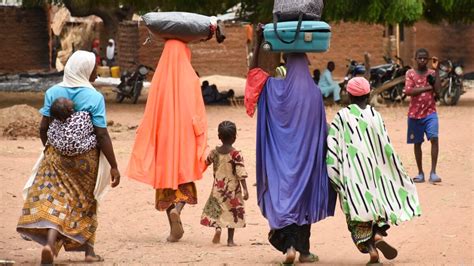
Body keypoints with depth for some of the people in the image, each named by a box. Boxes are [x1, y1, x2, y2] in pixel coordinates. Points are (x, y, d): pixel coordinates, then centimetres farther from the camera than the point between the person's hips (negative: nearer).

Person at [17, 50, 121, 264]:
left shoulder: (53, 92, -1)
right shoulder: (94, 97, -11)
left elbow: (43, 128, 1)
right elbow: (102, 136, -12)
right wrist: (114, 166, -7)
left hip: (57, 155, 2)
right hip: (86, 157, -1)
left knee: (54, 198, -2)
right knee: (85, 202, 15)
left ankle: (49, 241, -27)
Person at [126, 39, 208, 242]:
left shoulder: (159, 78, -1)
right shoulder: (191, 79, -7)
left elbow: (151, 114, 1)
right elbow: (198, 113, -10)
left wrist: (144, 143, 8)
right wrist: (201, 144, -6)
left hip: (163, 136, 2)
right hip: (185, 136, -2)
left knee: (166, 179, 11)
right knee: (185, 182, 9)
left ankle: (175, 229, 8)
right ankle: (177, 209, -21)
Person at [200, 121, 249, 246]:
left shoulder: (214, 152, -4)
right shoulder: (236, 154, -15)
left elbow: (206, 162, 17)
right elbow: (241, 173, -18)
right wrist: (245, 190, -17)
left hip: (218, 188, 2)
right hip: (233, 188, -2)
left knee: (216, 210, 13)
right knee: (233, 213, 10)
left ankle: (217, 227, -15)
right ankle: (230, 239, 10)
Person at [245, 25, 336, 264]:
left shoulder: (275, 88, -4)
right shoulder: (314, 93, -7)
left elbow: (253, 71, 11)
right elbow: (321, 129, -4)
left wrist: (258, 42, 9)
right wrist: (321, 153, 8)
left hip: (282, 155, 0)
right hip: (307, 155, 0)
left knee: (283, 192, 5)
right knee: (304, 195, 9)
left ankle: (289, 244, -11)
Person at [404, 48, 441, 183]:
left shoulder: (432, 73, 5)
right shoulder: (410, 73, 2)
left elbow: (437, 89, -10)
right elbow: (408, 91, -12)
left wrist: (436, 71, -13)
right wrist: (427, 88, -15)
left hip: (430, 112, -1)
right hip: (415, 113, 1)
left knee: (434, 138, -19)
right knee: (417, 143, 9)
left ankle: (433, 172, -18)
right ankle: (420, 173, 21)